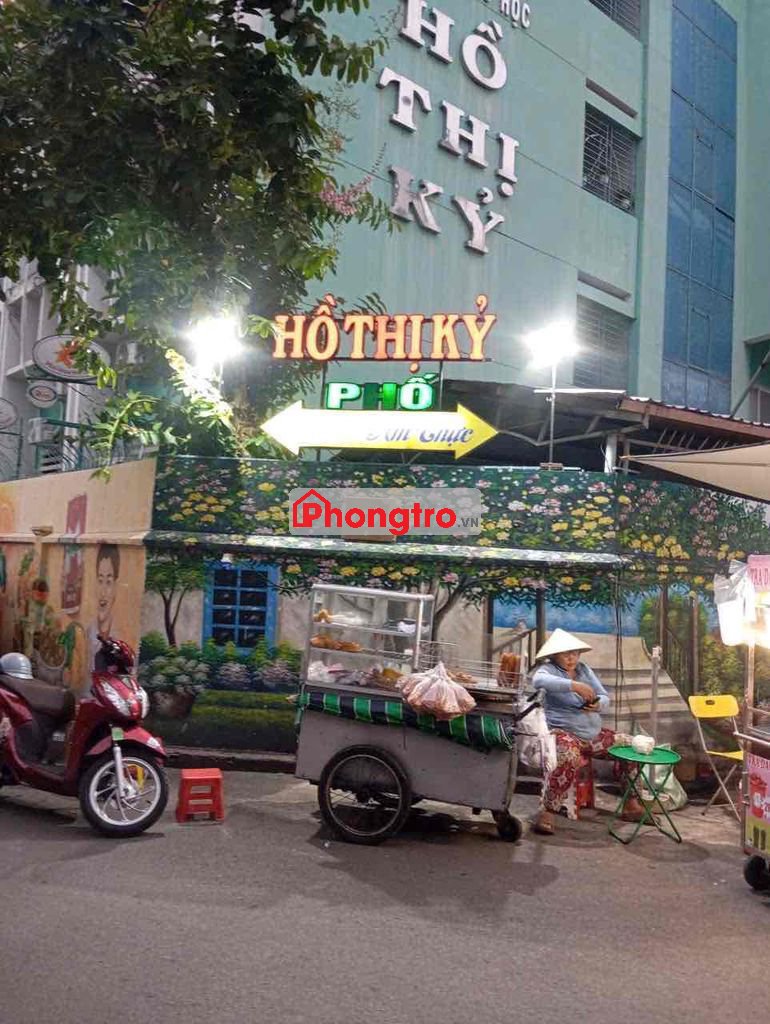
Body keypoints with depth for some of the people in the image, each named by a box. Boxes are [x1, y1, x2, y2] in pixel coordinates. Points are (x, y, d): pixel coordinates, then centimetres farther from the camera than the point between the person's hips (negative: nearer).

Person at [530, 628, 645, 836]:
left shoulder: (584, 670, 15)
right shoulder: (548, 669, -5)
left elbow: (606, 698, 12)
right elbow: (539, 681, -31)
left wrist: (598, 704, -13)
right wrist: (574, 685, -37)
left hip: (594, 734, 7)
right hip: (564, 732, -7)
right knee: (569, 758, -38)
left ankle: (631, 801, 11)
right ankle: (546, 811, -29)